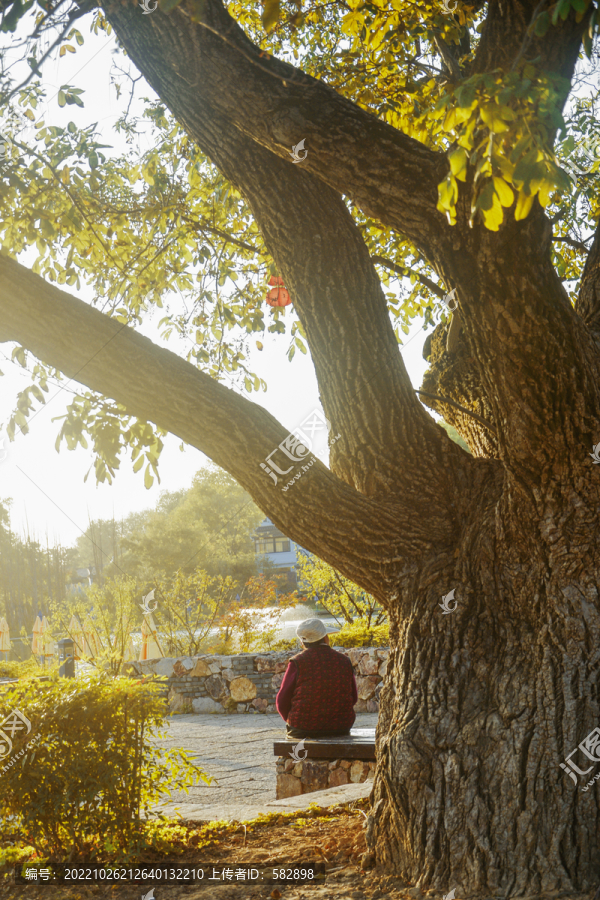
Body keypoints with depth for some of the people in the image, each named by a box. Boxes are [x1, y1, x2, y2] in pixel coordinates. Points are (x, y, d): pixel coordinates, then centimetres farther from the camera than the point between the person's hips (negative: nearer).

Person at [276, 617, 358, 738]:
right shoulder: (344, 661, 1)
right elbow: (353, 698, 11)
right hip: (340, 729, 3)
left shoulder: (297, 662, -8)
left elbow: (282, 702, -4)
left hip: (303, 729, -2)